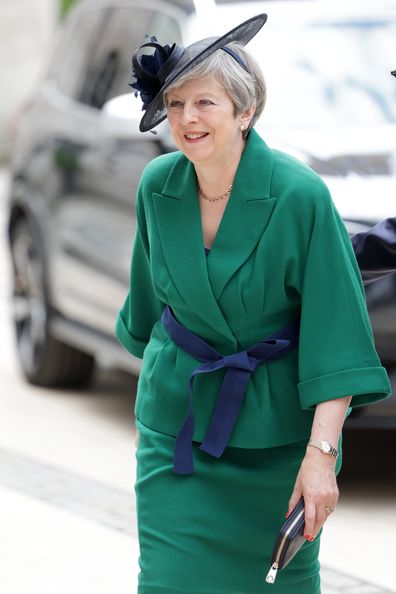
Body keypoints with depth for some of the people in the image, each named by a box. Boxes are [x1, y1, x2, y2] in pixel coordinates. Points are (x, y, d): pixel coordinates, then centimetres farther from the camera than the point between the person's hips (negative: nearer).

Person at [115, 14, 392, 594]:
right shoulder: (158, 187, -6)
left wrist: (321, 453, -26)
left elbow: (335, 338, -20)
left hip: (276, 430, -3)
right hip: (177, 417, 3)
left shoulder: (300, 195, -19)